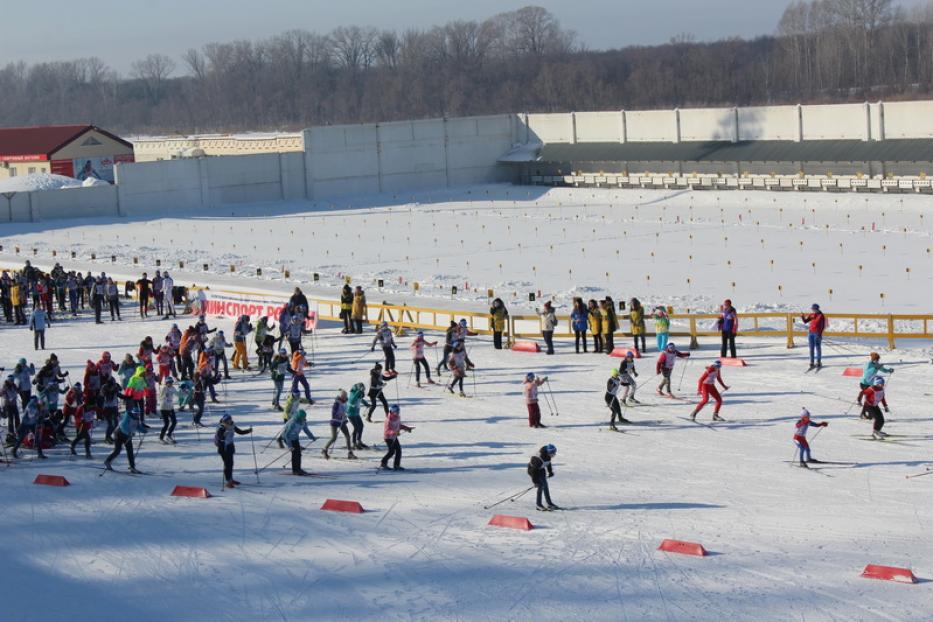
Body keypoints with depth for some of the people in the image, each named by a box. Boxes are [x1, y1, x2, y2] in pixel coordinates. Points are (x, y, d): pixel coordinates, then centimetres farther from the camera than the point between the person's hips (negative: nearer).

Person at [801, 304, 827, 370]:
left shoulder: (821, 316, -5)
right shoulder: (811, 315, 9)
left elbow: (823, 325, -6)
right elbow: (805, 321, 5)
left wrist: (820, 333, -14)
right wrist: (802, 317, -14)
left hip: (817, 333, -5)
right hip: (810, 333, 5)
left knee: (818, 348, 0)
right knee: (811, 349, 7)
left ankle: (818, 363, 8)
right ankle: (812, 363, 12)